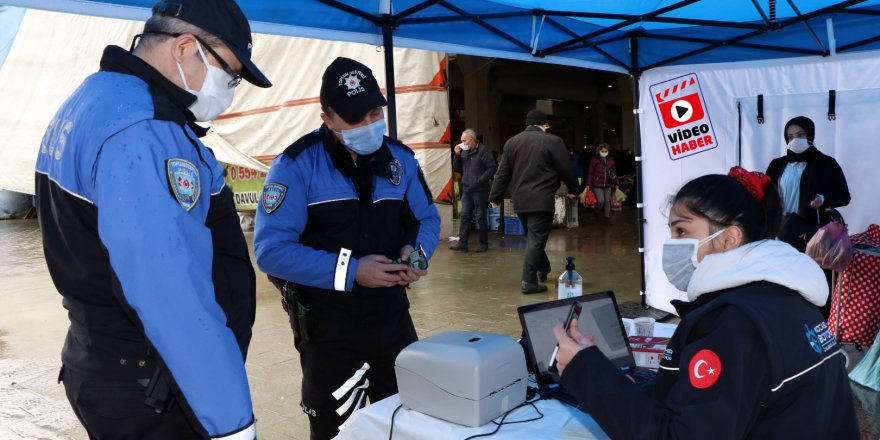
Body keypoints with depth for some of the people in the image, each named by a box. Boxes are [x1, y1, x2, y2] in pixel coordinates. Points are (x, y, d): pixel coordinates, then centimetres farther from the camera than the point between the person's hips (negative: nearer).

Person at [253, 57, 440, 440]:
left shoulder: (399, 157, 3)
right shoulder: (297, 164, -15)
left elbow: (427, 218, 12)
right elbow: (271, 250, -21)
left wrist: (415, 252, -11)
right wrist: (350, 272, -24)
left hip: (394, 317, 5)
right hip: (328, 327, -4)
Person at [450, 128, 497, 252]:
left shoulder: (483, 151, -9)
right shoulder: (464, 152, 10)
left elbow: (492, 167, -13)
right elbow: (457, 168, 14)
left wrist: (480, 180, -16)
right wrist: (456, 155, -1)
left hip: (480, 191, -6)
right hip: (466, 190, 6)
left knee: (480, 217, 2)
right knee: (465, 216, 5)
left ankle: (483, 243, 12)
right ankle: (462, 243, 7)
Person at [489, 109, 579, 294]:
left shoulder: (512, 142, 8)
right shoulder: (553, 141, -5)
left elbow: (503, 173, 8)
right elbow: (566, 169, -2)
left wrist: (495, 197, 14)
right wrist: (573, 189, 15)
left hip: (520, 200, 5)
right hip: (542, 200, -5)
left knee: (532, 237, 21)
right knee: (536, 239, -4)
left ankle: (543, 269, 33)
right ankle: (529, 281, -6)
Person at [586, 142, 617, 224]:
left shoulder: (611, 160, 7)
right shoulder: (594, 159, -5)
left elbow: (614, 170, 19)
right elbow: (590, 173, -3)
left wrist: (614, 176, -3)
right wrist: (588, 184, -5)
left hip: (608, 185, 4)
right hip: (597, 184, -4)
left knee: (607, 201, 4)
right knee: (601, 201, -10)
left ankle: (607, 218, 13)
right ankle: (596, 212, 20)